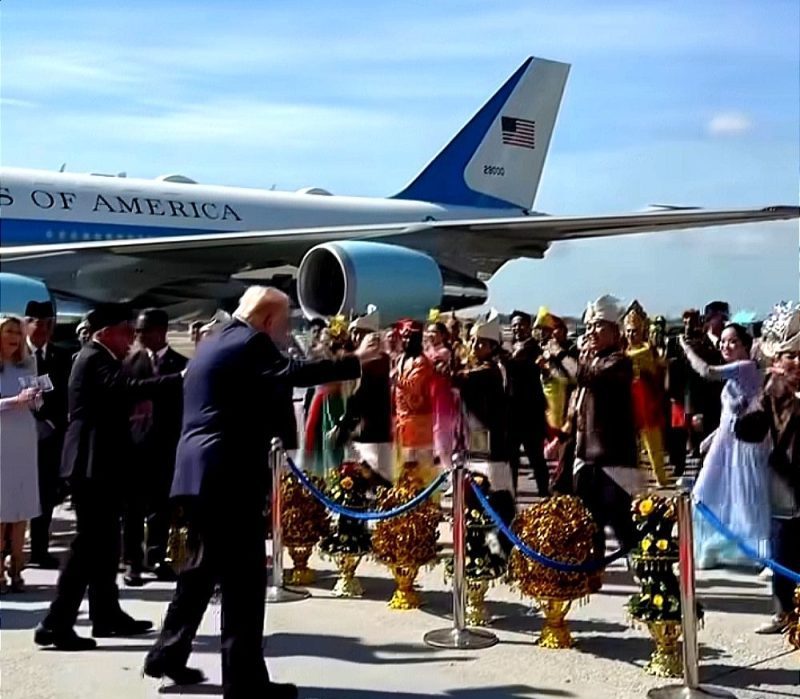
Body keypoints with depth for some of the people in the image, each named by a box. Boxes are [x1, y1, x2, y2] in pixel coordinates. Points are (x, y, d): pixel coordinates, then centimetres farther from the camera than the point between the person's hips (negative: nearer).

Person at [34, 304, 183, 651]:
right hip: (93, 463, -11)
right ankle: (55, 624, -7)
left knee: (103, 541, 16)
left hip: (97, 462, 11)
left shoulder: (98, 359, 17)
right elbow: (128, 388, -32)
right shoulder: (95, 359, -16)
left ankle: (106, 614, 25)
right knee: (90, 543, -9)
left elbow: (122, 392, 24)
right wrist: (180, 379, -35)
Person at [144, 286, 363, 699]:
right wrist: (355, 362, -18)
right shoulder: (251, 343, -8)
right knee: (244, 574, -7)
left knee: (206, 565, 20)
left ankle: (168, 653, 26)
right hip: (231, 475, -10)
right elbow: (290, 373, -21)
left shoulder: (212, 345, 21)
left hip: (201, 472, 10)